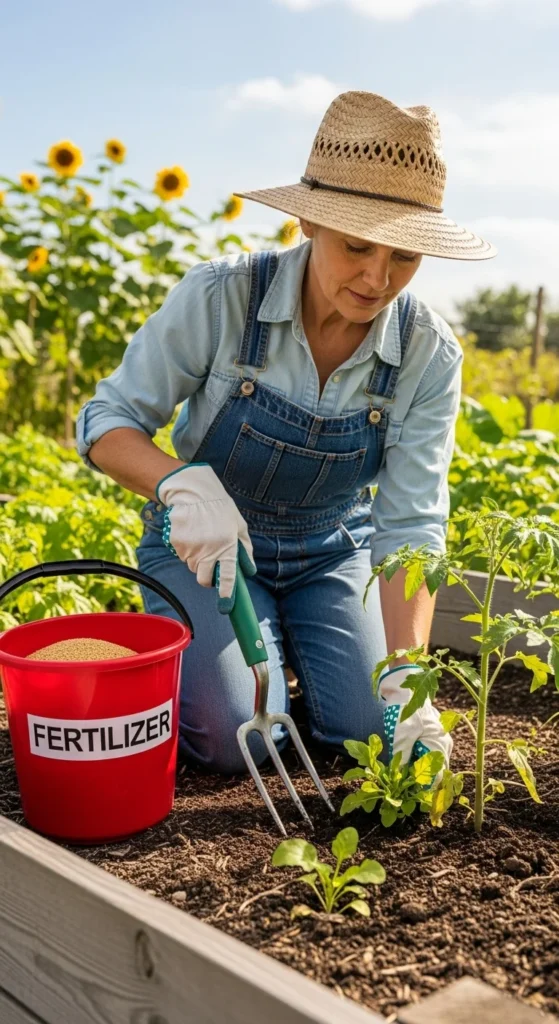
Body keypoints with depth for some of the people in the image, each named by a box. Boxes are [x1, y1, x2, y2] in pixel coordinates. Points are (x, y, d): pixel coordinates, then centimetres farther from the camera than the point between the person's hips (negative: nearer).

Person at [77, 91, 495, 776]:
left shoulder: (430, 356, -18)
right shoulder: (219, 297, -25)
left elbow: (410, 525, -19)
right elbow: (106, 420, -17)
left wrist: (405, 680, -30)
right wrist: (185, 482, -39)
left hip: (331, 552, 3)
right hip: (204, 545, -2)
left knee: (369, 731, -12)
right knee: (235, 737, -19)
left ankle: (286, 638, 19)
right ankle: (178, 638, 14)